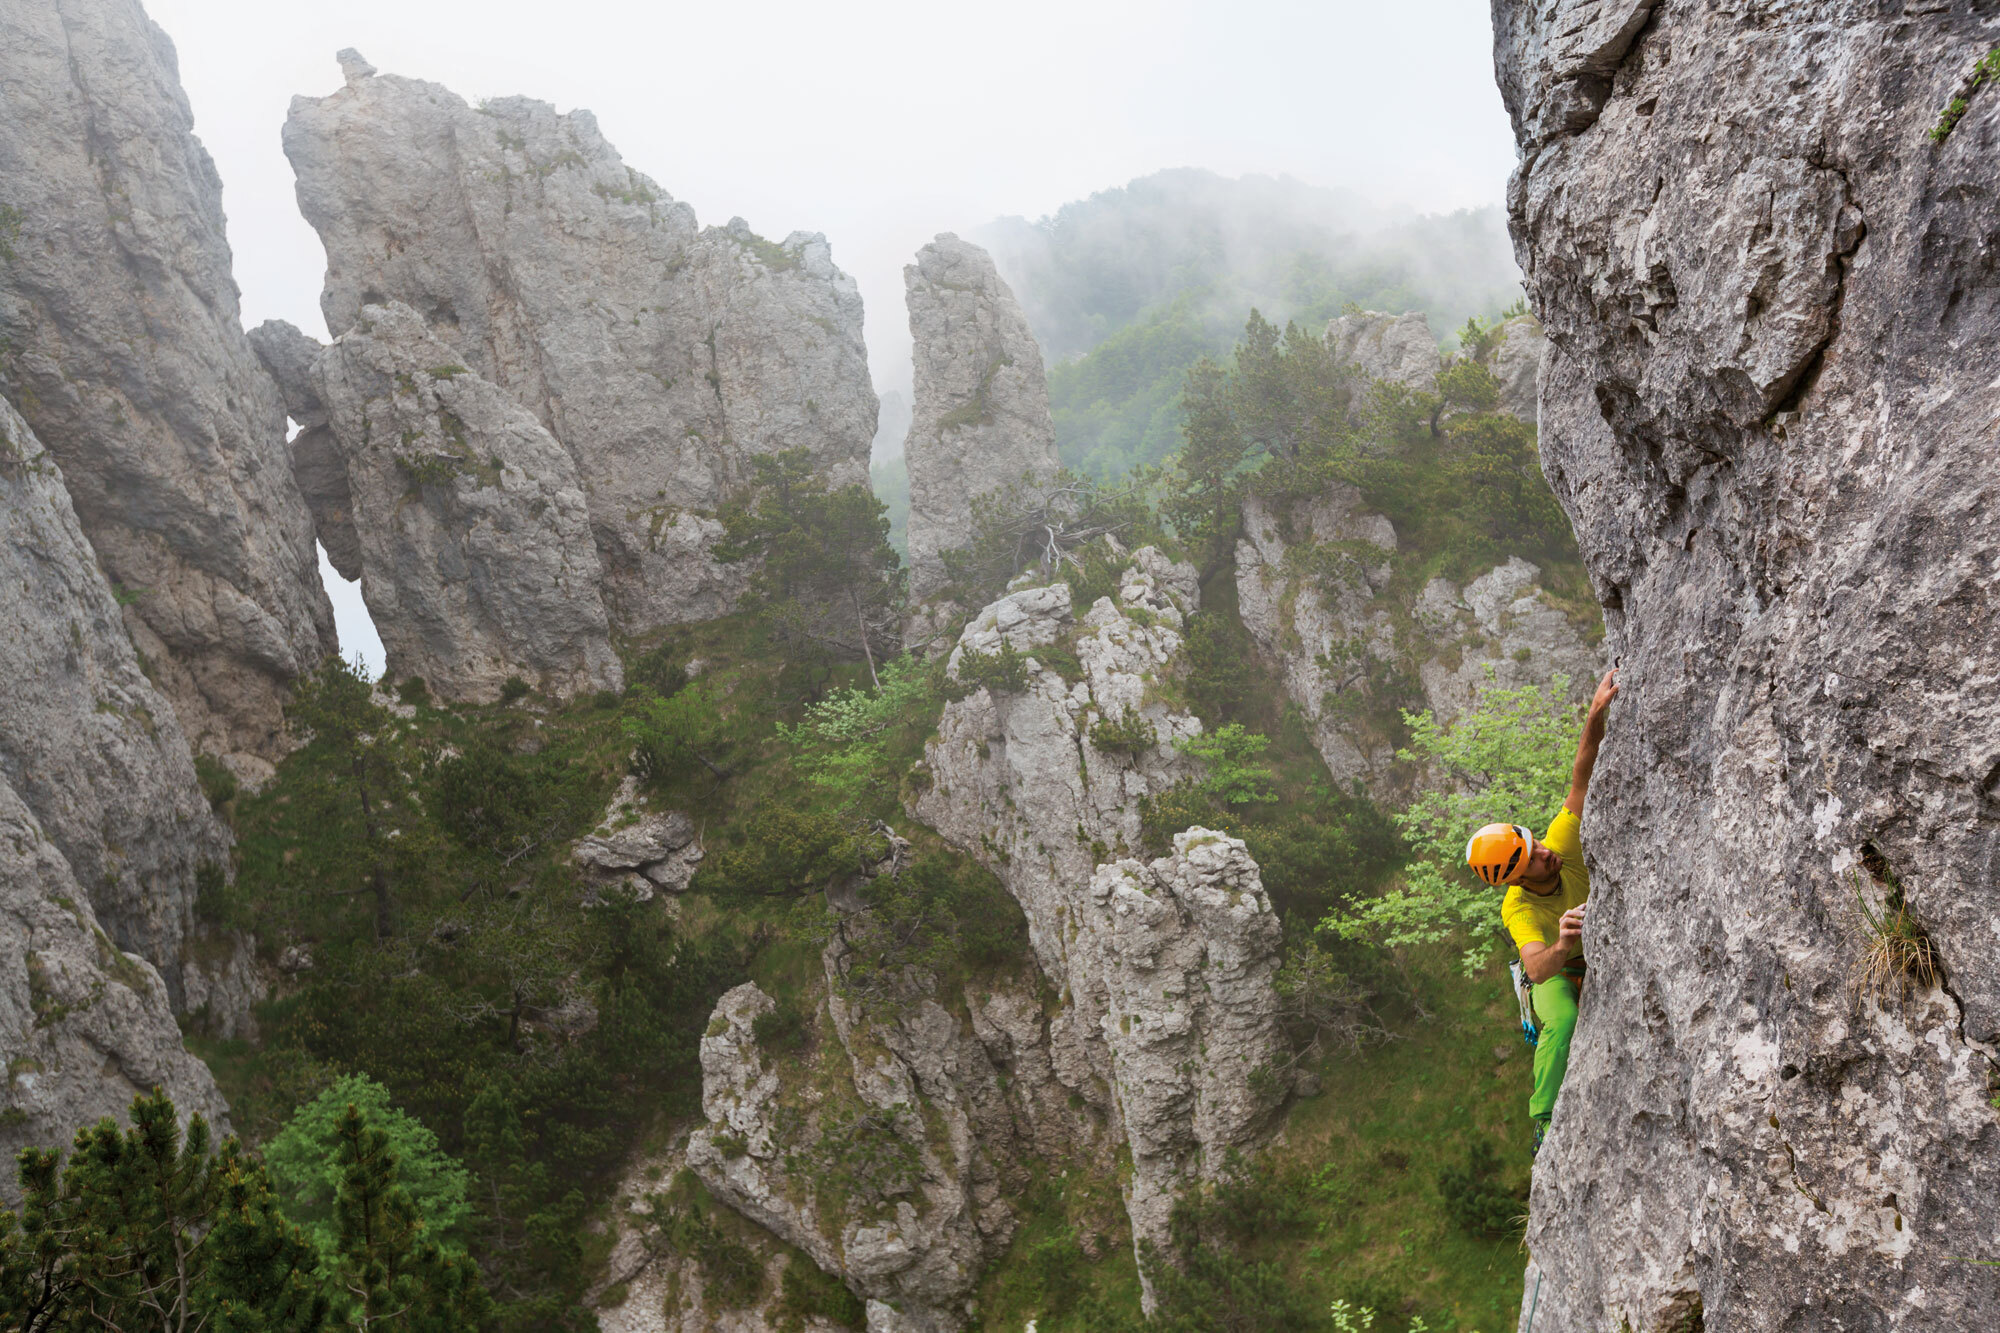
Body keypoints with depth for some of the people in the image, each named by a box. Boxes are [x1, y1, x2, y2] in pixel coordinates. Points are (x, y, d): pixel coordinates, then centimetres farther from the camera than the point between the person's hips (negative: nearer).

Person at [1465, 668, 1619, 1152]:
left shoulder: (1561, 844, -25)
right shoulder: (1518, 909, -32)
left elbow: (1582, 780, -33)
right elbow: (1536, 968, -47)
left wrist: (1596, 715, -47)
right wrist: (1562, 947, -70)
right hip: (1556, 972, -5)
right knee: (1563, 1022, -34)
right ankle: (1545, 1122, -23)